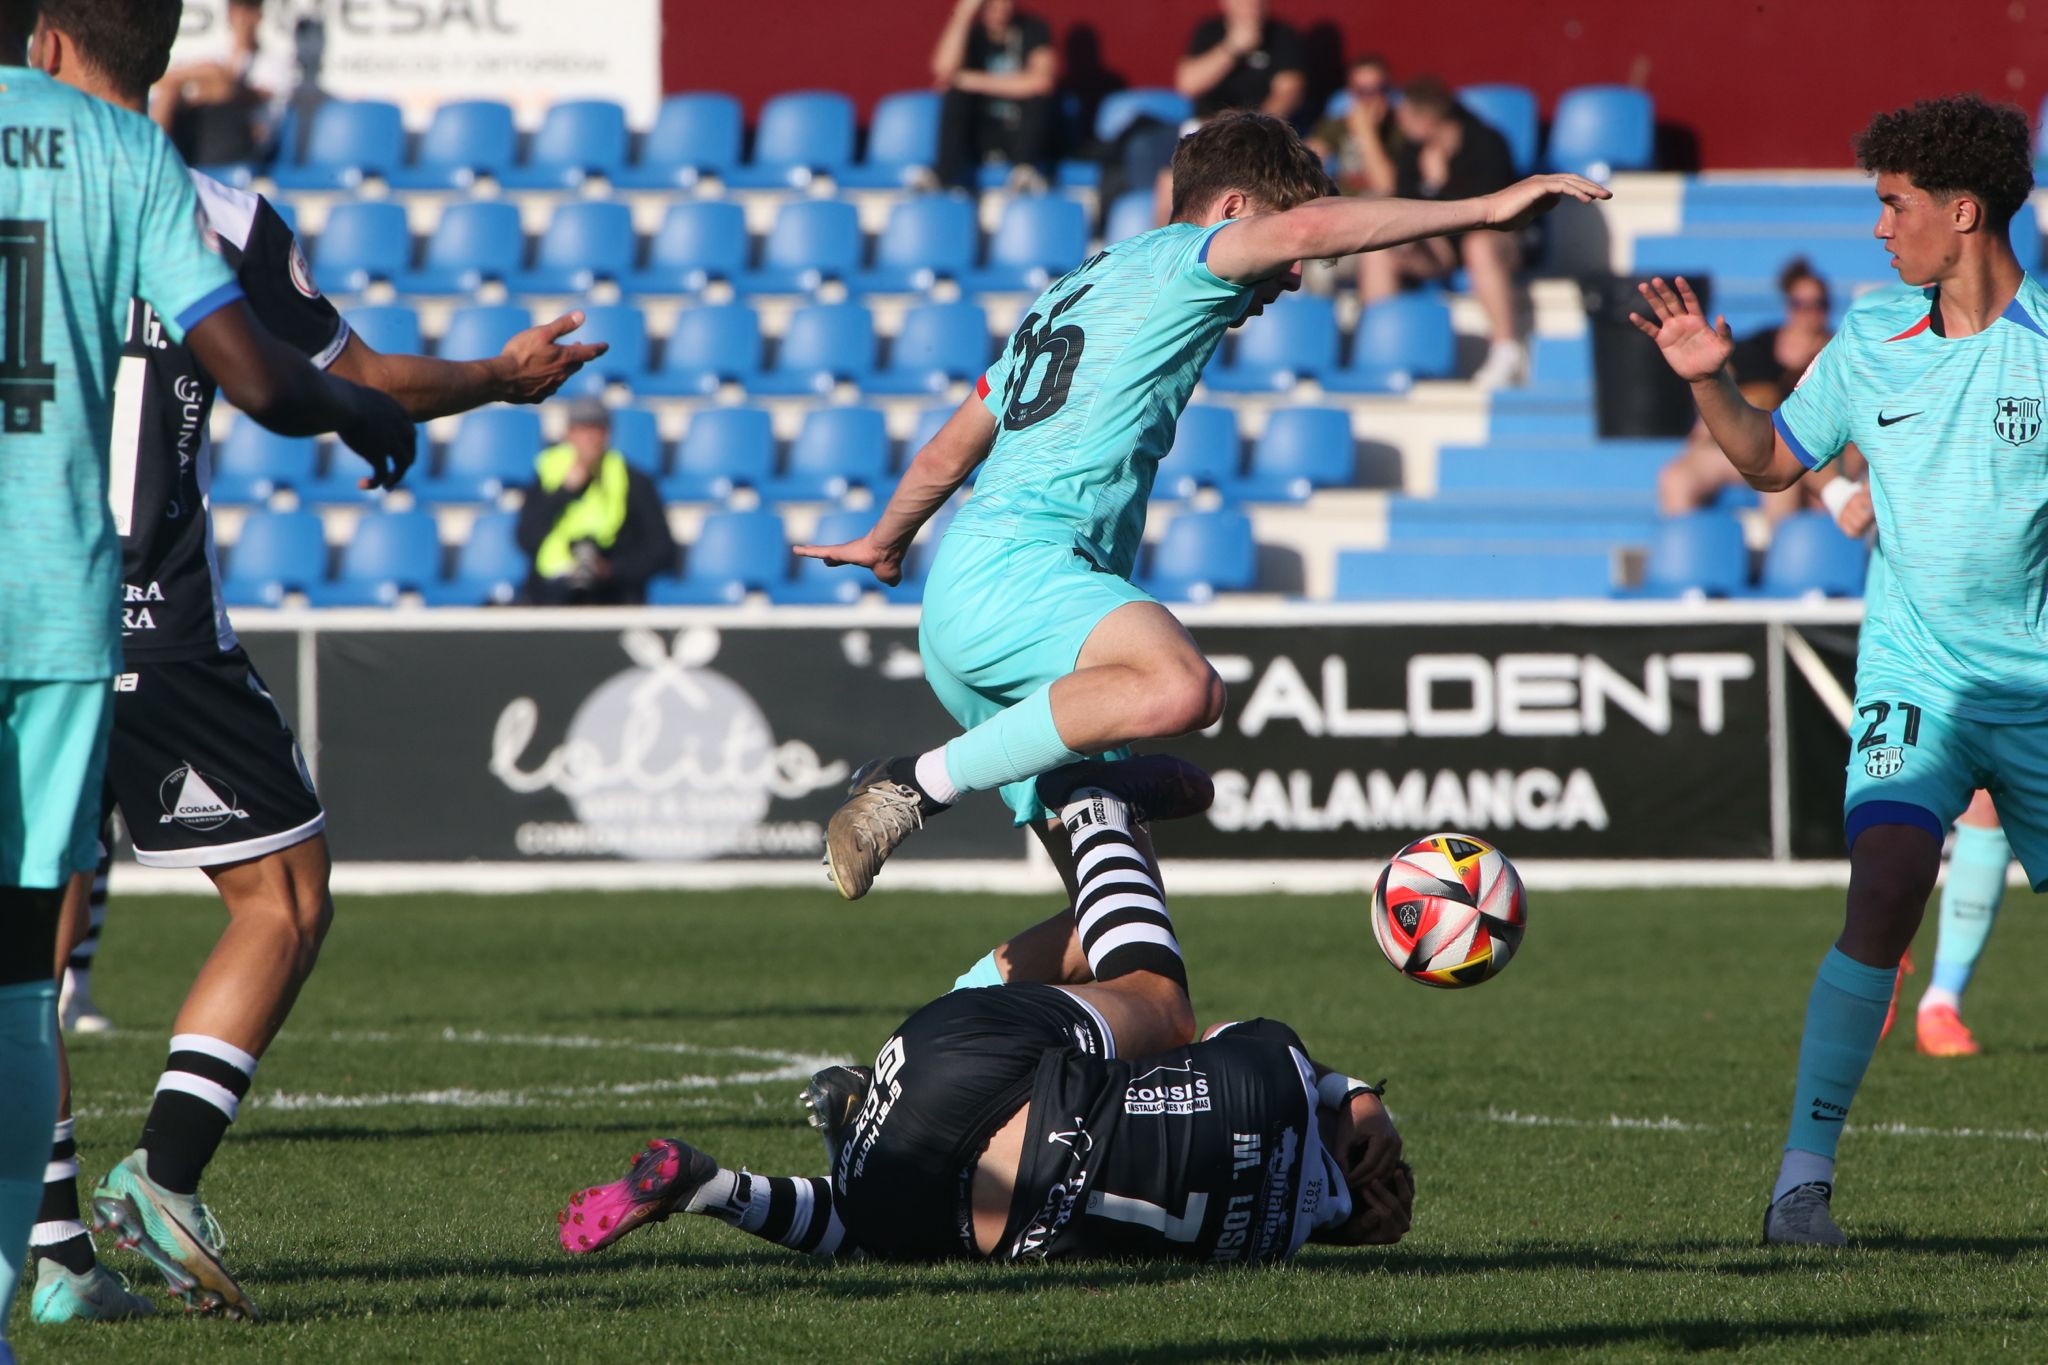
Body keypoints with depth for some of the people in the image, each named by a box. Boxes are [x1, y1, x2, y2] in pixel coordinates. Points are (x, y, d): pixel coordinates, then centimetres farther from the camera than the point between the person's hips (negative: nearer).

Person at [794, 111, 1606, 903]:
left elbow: (950, 450, 39)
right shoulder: (1170, 259, 2)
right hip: (1013, 567, -10)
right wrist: (1483, 211, -15)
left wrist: (885, 541, 55)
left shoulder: (1074, 290, 29)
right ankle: (920, 786, -28)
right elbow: (1306, 229, -19)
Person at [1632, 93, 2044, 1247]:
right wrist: (1708, 381, 2)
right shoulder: (1871, 339, 5)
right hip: (1918, 676, 1)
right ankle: (1806, 1174, -18)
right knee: (1886, 893, -20)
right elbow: (1773, 459, 17)